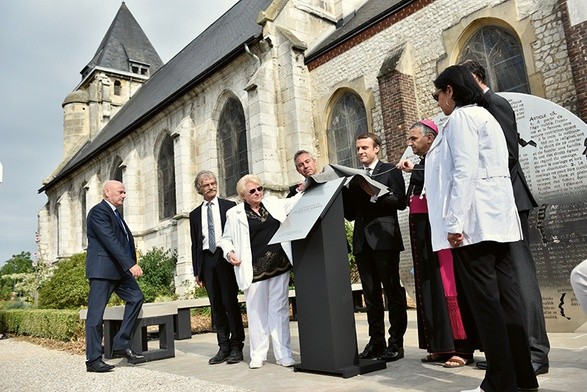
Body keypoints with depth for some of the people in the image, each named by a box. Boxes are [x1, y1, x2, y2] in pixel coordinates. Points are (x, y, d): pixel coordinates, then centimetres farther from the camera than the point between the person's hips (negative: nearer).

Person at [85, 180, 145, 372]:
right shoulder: (98, 212, -10)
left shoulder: (115, 213, 20)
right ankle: (93, 360, 4)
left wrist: (131, 265, 9)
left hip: (119, 269, 9)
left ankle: (121, 345, 7)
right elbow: (110, 241, -21)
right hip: (102, 269, -9)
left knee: (136, 297, 2)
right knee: (96, 313, -3)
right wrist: (130, 264, -26)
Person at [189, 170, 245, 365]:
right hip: (206, 259, 4)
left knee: (230, 302, -5)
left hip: (226, 257, -3)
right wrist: (197, 271, 9)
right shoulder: (195, 214, 15)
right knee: (216, 305, 5)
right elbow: (194, 244, 14)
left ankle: (236, 347, 4)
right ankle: (223, 347, 12)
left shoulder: (229, 206, 6)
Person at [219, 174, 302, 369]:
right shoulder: (235, 214, 4)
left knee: (279, 309, 6)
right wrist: (229, 252, -7)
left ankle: (283, 355, 13)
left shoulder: (273, 203, 11)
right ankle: (258, 355, 18)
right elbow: (225, 239, 10)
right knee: (257, 311, 4)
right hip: (255, 269, -2)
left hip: (279, 265, 2)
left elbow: (294, 202, 13)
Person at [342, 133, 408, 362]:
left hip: (384, 239, -5)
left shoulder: (390, 171, 5)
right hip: (362, 241, 5)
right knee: (370, 294, 8)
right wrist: (344, 192, 1)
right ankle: (376, 341, 15)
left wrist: (374, 195, -15)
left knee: (393, 292, -1)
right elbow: (350, 214, 15)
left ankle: (396, 343, 6)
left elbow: (401, 201, -7)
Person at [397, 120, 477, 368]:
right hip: (422, 230, 8)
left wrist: (413, 170, -12)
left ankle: (461, 348, -2)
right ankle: (441, 346, 13)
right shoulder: (421, 164, 18)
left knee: (446, 283, -8)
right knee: (430, 285, 7)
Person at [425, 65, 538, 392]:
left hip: (474, 220, -10)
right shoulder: (484, 115, 24)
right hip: (495, 218, 10)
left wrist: (455, 222, -20)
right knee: (504, 296, 8)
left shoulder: (461, 117, -6)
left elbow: (464, 172, -18)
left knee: (486, 301, -6)